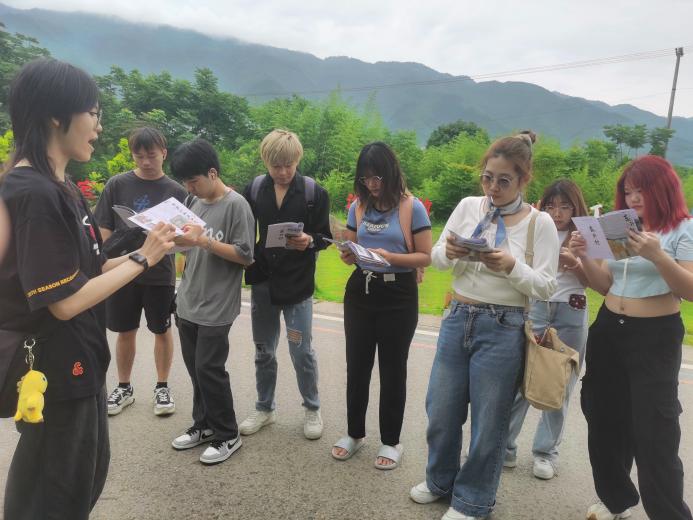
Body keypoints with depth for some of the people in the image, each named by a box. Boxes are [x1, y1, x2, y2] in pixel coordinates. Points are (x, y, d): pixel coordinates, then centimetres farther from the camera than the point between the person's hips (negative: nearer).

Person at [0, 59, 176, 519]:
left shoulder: (59, 186, 7)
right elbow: (65, 301, -25)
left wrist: (144, 252, -3)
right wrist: (142, 259, -17)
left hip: (77, 362, 9)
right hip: (54, 370, -9)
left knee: (88, 473, 27)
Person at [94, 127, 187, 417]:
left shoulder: (175, 190, -1)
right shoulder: (117, 185, -1)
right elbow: (104, 229, 1)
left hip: (160, 274, 0)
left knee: (162, 331, 9)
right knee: (125, 331, 12)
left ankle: (162, 387, 26)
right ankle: (124, 387, 30)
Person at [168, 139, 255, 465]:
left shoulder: (236, 205, -12)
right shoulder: (195, 202, 10)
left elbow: (246, 256, -15)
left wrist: (204, 241, -22)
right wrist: (180, 241, -3)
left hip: (216, 307, -7)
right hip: (188, 302, 7)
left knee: (209, 369, -2)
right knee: (195, 368, 14)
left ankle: (227, 435, 15)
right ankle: (204, 424, 32)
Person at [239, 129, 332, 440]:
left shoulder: (314, 192, -6)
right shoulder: (254, 190, 1)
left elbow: (325, 236, -2)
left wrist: (309, 241, -24)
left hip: (297, 284, -3)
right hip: (262, 281, 3)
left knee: (301, 352, 5)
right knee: (263, 351, 15)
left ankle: (312, 409, 27)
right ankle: (264, 408, 34)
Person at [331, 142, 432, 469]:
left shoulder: (412, 207, -7)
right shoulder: (358, 207, 7)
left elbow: (425, 257, -9)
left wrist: (390, 257, -24)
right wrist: (348, 255, -10)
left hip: (398, 296, -4)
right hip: (360, 292, 4)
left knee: (392, 369, 8)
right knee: (356, 365, 11)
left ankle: (391, 441, 25)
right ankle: (355, 433, 31)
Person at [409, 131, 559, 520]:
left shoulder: (540, 222, -7)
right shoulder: (467, 206, 3)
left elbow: (546, 286, -8)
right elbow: (436, 258, 6)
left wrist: (511, 266, -25)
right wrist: (448, 251, -16)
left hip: (503, 329, -4)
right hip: (457, 319, 4)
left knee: (488, 421, 10)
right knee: (441, 410, 15)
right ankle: (441, 480, 42)